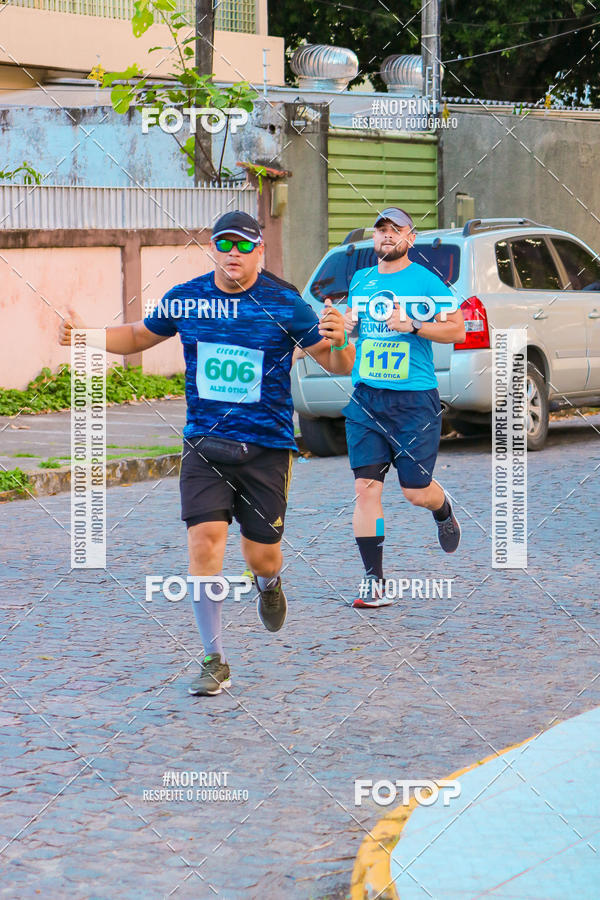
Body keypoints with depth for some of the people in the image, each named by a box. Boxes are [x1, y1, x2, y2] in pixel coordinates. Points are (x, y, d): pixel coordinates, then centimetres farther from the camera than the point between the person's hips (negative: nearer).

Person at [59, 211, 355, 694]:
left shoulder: (285, 303, -7)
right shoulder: (184, 299, 1)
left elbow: (340, 366, -5)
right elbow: (140, 336, 18)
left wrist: (338, 340, -27)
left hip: (267, 445, -1)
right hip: (204, 443, 1)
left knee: (261, 557, 3)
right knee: (205, 539, -14)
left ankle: (269, 583, 44)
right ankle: (215, 661, -4)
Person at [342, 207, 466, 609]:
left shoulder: (427, 282, -4)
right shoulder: (360, 281, 13)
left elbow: (457, 330, -7)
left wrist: (412, 326, -19)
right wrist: (346, 322, 6)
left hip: (415, 399, -4)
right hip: (365, 397, 4)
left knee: (416, 490, 1)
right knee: (367, 486, -6)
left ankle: (444, 511, 40)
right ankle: (374, 580, -2)